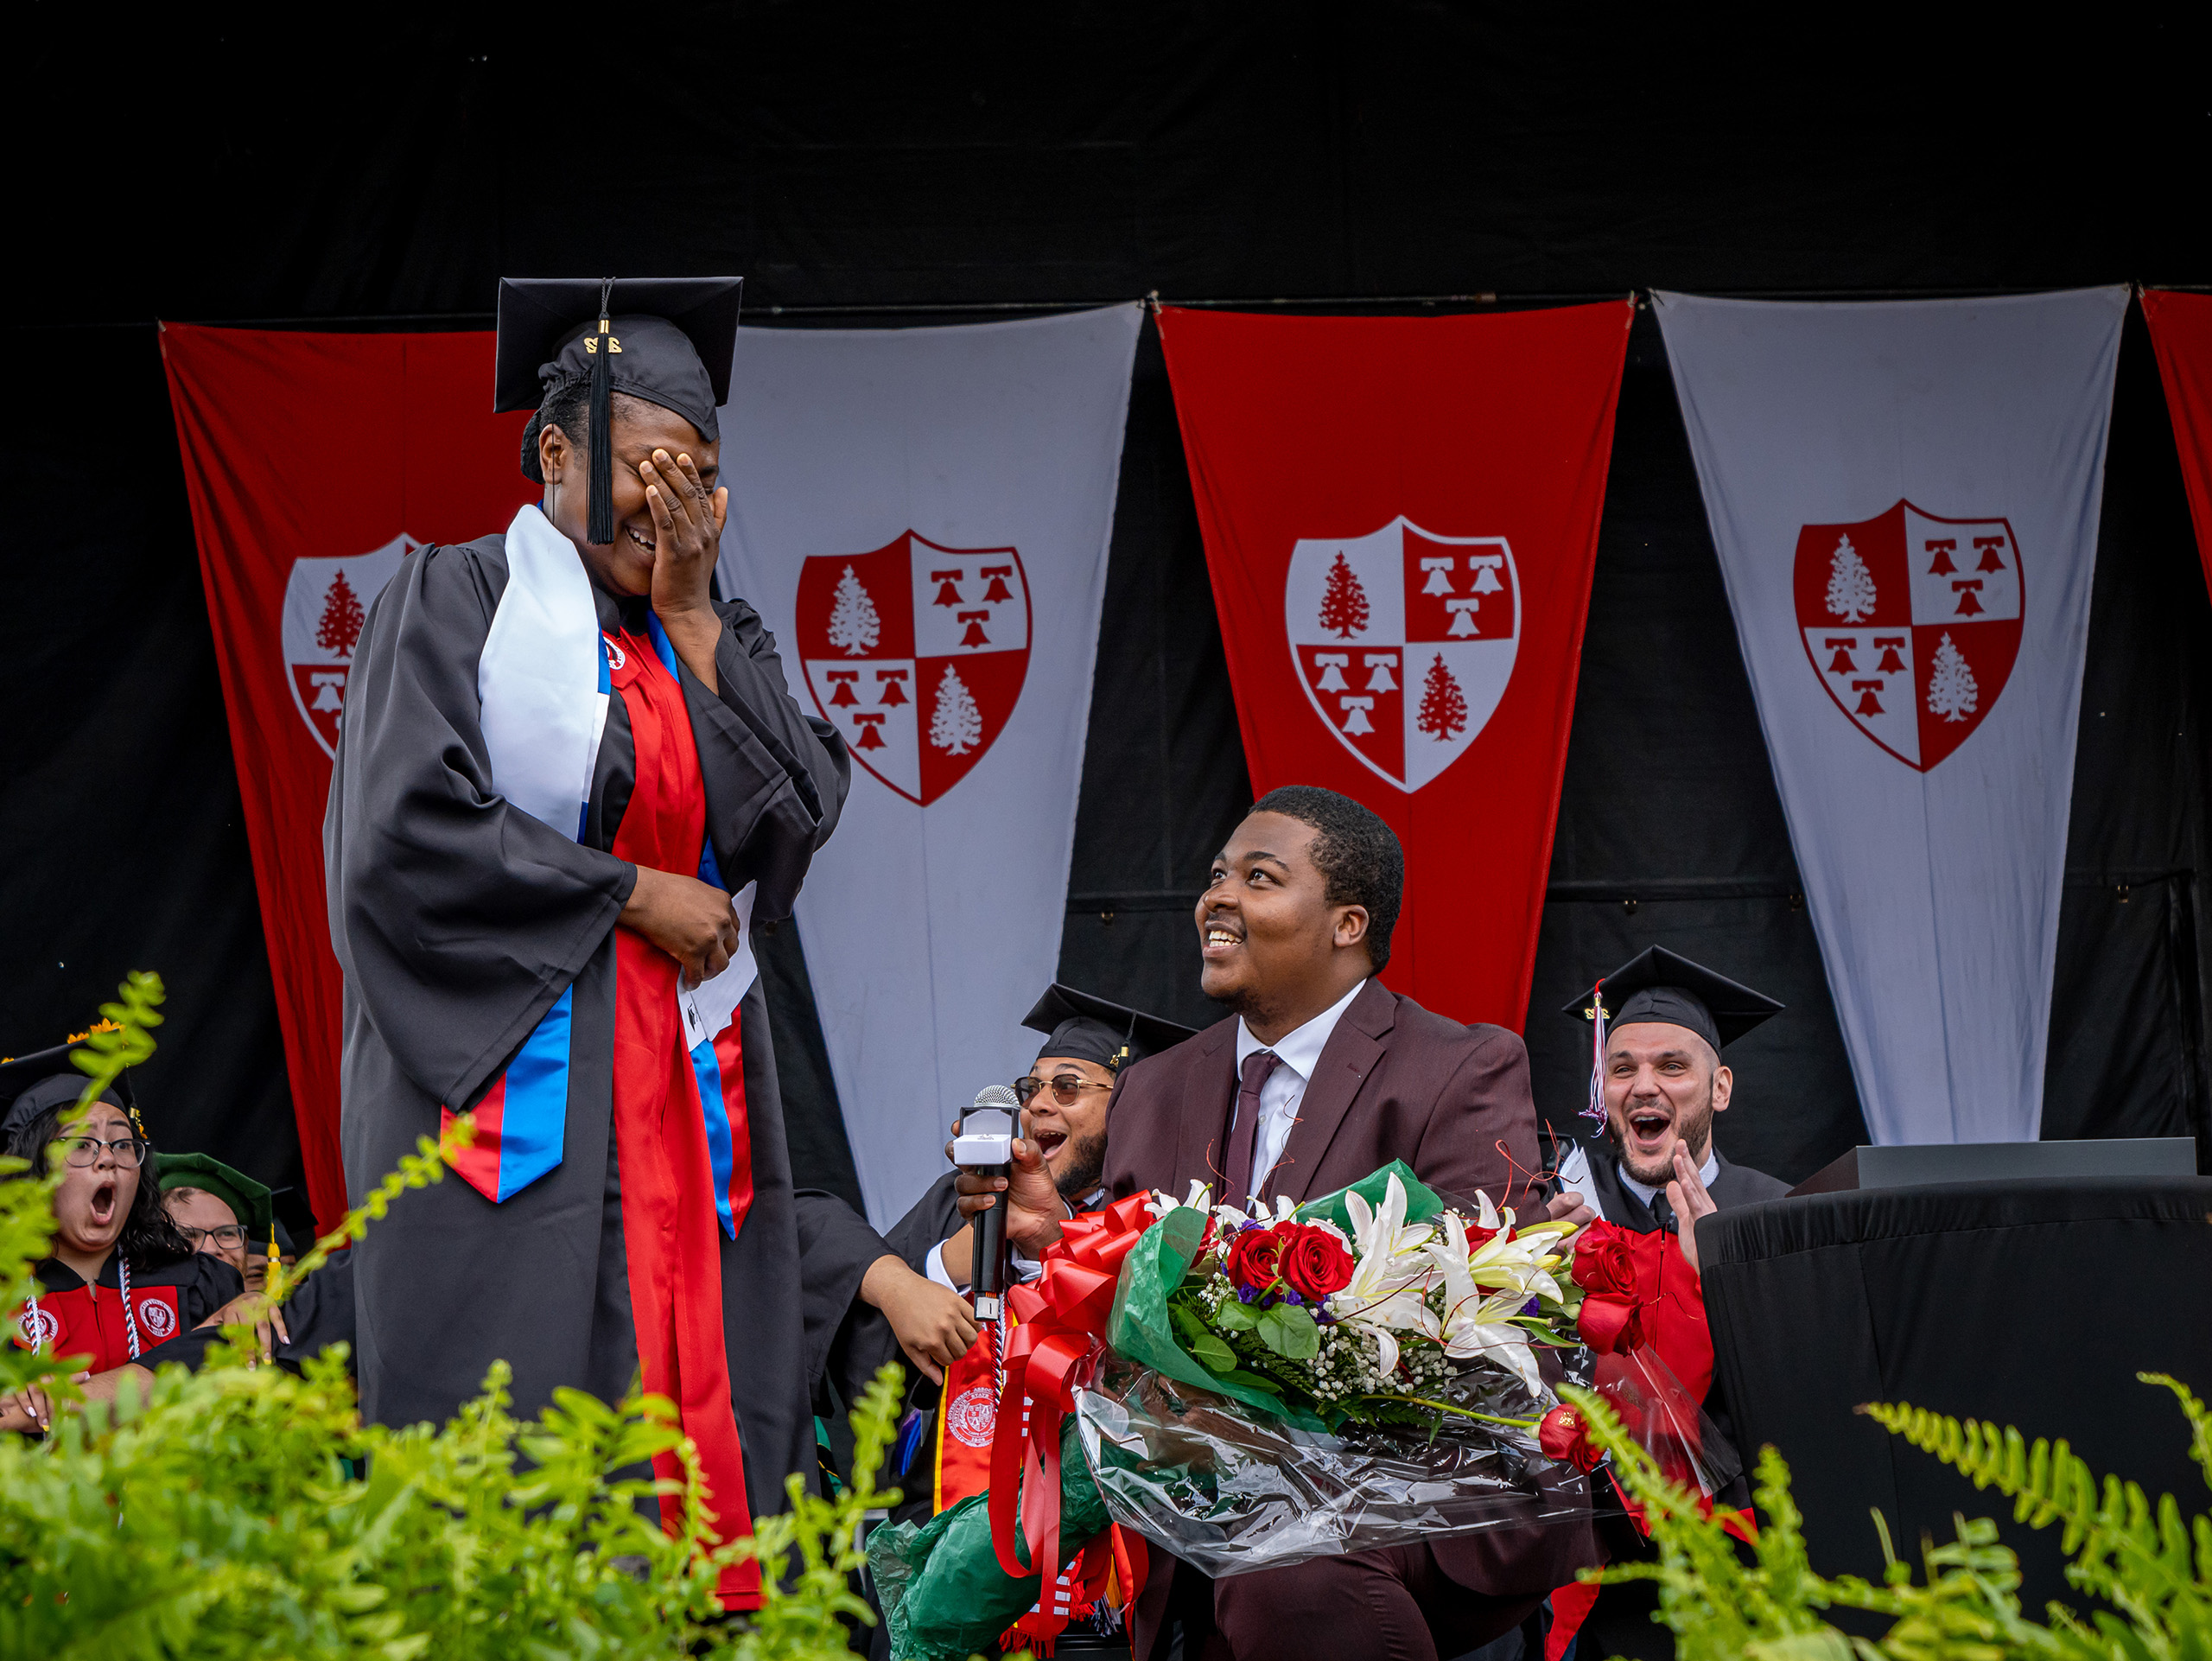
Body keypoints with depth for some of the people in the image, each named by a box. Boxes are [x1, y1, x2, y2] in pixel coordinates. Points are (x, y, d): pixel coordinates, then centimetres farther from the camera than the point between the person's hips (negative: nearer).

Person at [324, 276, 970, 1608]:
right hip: (518, 1090, -5)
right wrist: (632, 895, -8)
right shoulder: (460, 601, 1)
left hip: (692, 1091, 5)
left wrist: (691, 615, -2)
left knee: (692, 1422, -3)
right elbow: (405, 836, -11)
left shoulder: (720, 637, 16)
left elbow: (790, 831, 1)